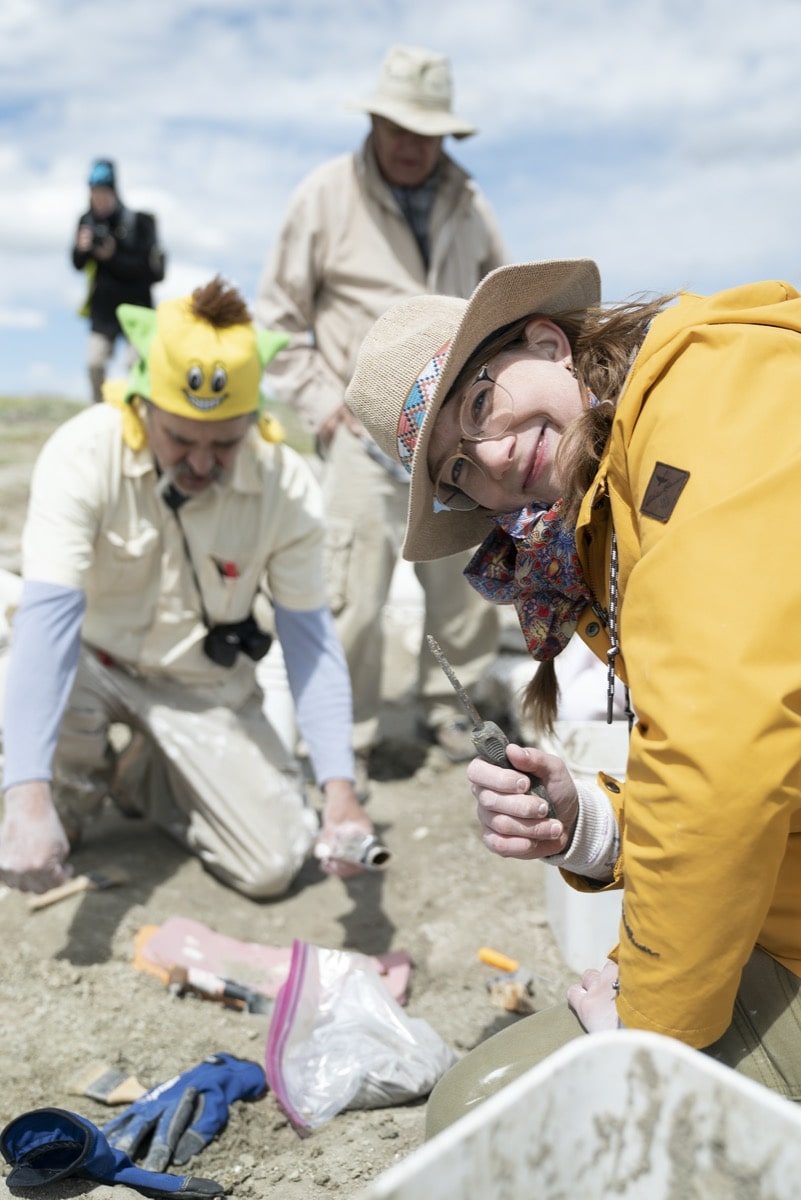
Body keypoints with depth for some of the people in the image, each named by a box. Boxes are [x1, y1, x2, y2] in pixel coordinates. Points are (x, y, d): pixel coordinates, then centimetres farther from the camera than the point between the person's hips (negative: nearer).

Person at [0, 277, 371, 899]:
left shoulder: (289, 487, -22)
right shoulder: (84, 454, -29)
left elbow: (310, 636, -16)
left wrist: (339, 788, -27)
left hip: (205, 685, 2)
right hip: (94, 658, -1)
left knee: (274, 865, -9)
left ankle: (145, 775, 20)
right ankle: (74, 789, 2)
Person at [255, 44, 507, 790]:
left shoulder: (467, 203, 9)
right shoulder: (325, 196, -4)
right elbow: (278, 317, -1)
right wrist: (322, 406, -7)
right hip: (367, 429, -5)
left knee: (467, 578, 10)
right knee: (354, 594, -10)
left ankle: (449, 706, 28)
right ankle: (347, 743, 3)